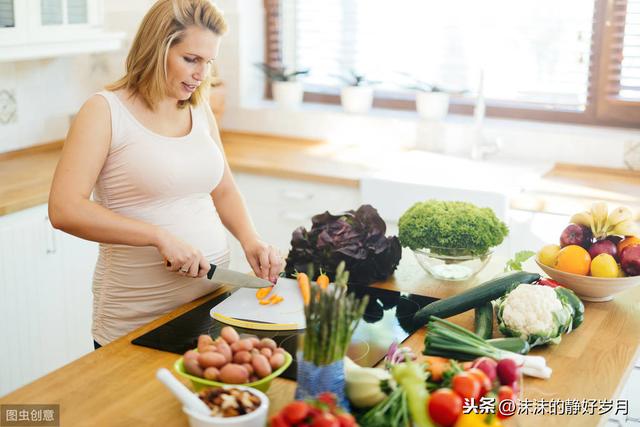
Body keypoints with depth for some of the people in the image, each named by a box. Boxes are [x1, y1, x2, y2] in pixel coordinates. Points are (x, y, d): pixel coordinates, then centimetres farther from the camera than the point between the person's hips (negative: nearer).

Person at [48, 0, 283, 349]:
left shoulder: (200, 111, 8)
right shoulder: (105, 111, -10)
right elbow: (64, 209, -19)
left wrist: (249, 240, -1)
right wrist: (160, 236, -24)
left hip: (212, 298, 6)